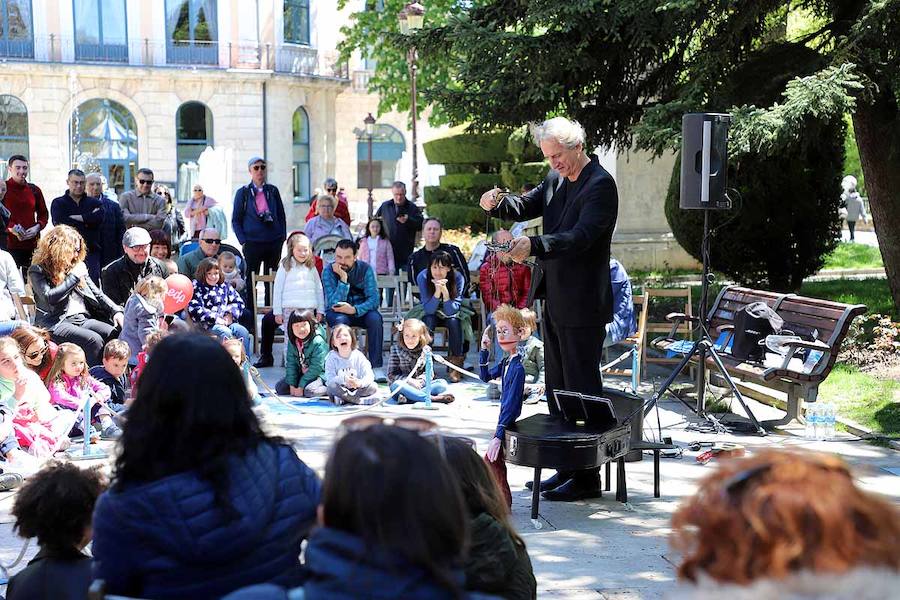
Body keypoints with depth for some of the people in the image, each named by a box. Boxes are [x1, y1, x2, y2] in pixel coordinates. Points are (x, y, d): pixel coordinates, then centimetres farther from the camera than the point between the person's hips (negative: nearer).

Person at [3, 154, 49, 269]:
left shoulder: (34, 190, 14)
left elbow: (43, 213, 20)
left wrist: (38, 226, 0)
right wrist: (10, 228, -18)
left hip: (32, 245, 4)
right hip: (9, 245, -4)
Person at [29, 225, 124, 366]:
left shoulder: (78, 266, 19)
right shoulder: (38, 270, 2)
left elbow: (97, 294, 20)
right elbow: (50, 298, -14)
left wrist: (116, 311, 3)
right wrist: (74, 276, -8)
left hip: (83, 318, 6)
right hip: (56, 323, -6)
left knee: (115, 335, -23)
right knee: (93, 340, -33)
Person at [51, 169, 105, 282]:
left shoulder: (95, 203, 14)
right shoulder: (58, 203, 11)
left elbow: (99, 217, -8)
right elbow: (59, 223, -8)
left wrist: (74, 217, -5)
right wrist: (86, 221, -2)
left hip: (90, 252, 1)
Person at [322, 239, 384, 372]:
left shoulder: (365, 269, -10)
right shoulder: (328, 271, -14)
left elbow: (374, 299, -17)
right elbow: (334, 304, -23)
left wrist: (354, 309, -33)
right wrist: (343, 279, -32)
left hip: (361, 311, 1)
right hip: (337, 312, -1)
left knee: (375, 318, -29)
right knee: (340, 320, -35)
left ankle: (376, 367, -25)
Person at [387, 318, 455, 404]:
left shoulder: (426, 350, 1)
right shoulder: (396, 349, -6)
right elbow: (391, 375, -9)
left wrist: (421, 380, -16)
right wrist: (409, 380, -22)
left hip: (419, 385, 3)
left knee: (442, 383, -18)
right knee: (396, 384, -37)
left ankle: (408, 398, -36)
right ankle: (433, 398, -40)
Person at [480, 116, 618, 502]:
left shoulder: (600, 185, -16)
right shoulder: (556, 179, 10)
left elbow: (580, 237, -27)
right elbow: (527, 206, 17)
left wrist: (533, 246, -40)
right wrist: (496, 204, -4)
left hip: (582, 304, -9)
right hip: (554, 300, 9)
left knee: (581, 389, -3)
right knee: (557, 387, 16)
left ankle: (587, 477, 5)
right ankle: (565, 467, 26)